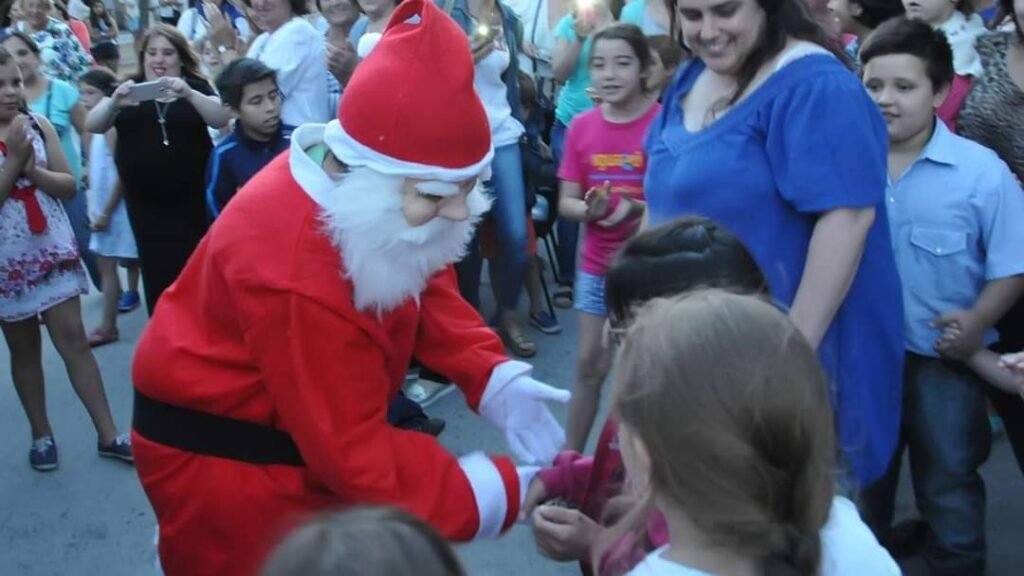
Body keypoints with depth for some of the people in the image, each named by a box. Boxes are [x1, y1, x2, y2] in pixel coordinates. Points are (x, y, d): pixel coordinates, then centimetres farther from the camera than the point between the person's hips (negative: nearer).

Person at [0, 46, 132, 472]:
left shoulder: (39, 125, -1)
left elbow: (69, 186, -1)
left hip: (53, 250, 2)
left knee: (73, 338, 1)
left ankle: (108, 435, 5)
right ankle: (41, 435, 24)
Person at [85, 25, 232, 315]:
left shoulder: (196, 86, 5)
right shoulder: (129, 89, 7)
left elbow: (221, 119, -12)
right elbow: (92, 126, -4)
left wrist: (189, 94, -30)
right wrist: (114, 103, -25)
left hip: (190, 198, -1)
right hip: (144, 201, 1)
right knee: (157, 274, 0)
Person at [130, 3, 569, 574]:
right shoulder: (298, 277, -38)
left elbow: (426, 288, 0)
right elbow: (355, 456, -31)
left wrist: (495, 377, -15)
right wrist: (507, 492, -30)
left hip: (305, 426, 8)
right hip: (221, 455, -8)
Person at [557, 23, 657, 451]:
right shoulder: (582, 126, -1)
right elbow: (566, 202, 2)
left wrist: (637, 208, -25)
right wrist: (590, 210, -19)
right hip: (596, 265, 3)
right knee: (590, 364, 12)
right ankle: (569, 456, 23)